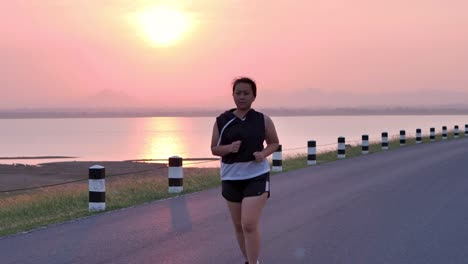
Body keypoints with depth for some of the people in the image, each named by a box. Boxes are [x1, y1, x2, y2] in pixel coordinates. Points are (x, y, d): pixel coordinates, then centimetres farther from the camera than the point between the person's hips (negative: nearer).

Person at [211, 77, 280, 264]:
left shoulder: (263, 120, -3)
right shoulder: (222, 121, -1)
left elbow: (274, 143, 10)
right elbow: (214, 149, 4)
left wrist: (263, 154, -11)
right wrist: (229, 148, -17)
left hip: (257, 177, -3)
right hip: (231, 178, 3)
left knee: (249, 225, -15)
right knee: (238, 225, 13)